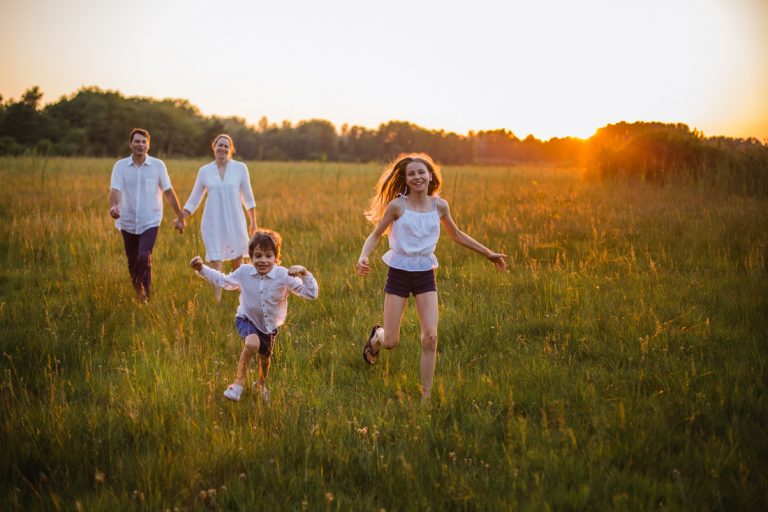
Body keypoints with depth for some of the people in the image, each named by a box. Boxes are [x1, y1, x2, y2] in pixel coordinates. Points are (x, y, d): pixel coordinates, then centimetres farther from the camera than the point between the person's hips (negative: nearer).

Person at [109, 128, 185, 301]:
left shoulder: (158, 165, -3)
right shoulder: (120, 166, -2)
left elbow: (169, 192, 4)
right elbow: (115, 190, -15)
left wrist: (180, 217, 8)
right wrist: (113, 206, -37)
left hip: (150, 222, -2)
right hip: (128, 223, 2)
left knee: (144, 257, -23)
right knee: (133, 263, 12)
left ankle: (146, 296, -9)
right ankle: (138, 295, 35)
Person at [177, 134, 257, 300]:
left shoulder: (240, 168, 0)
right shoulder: (204, 171, 2)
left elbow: (247, 197, 7)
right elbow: (194, 199, 9)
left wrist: (253, 220, 8)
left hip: (235, 222, 0)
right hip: (212, 224, 0)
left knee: (237, 262, 10)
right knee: (215, 263, -4)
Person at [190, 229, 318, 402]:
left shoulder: (284, 276, -23)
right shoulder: (244, 272, -16)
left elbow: (311, 294, -26)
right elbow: (222, 281, 3)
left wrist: (304, 273, -42)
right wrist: (202, 269, -6)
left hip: (270, 325, 2)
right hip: (247, 319, -2)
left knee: (265, 358, 21)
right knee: (252, 344, -33)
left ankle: (261, 385, 54)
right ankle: (239, 382, -15)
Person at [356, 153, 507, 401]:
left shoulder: (439, 205, 1)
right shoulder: (397, 205, -9)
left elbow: (456, 235, 17)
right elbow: (375, 235, -1)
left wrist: (489, 254, 19)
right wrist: (363, 257, -21)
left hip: (425, 275, 2)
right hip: (399, 274, -2)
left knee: (430, 338, -10)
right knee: (391, 342, 0)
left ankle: (426, 396, 2)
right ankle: (376, 336, 39)